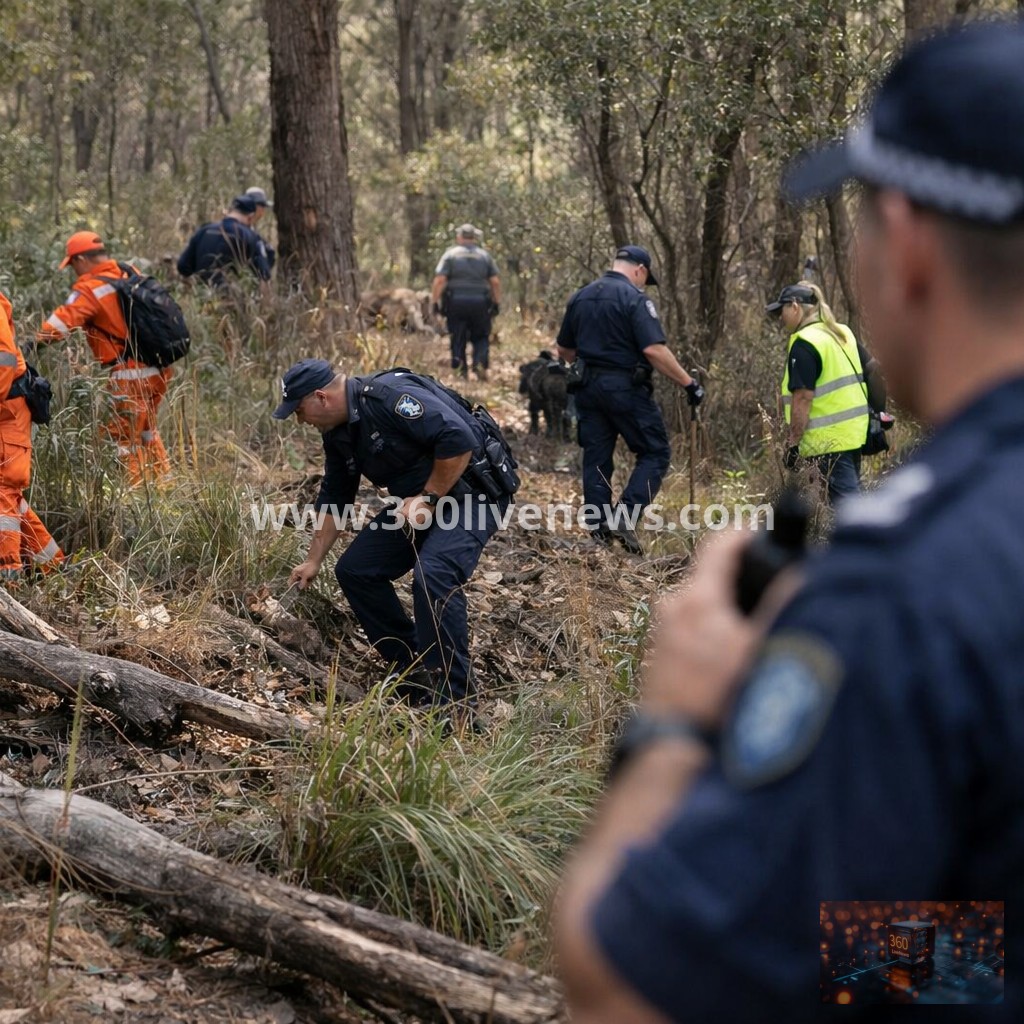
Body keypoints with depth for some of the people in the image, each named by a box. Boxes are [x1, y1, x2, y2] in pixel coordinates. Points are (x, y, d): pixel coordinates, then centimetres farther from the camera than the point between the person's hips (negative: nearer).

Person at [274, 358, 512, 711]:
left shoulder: (391, 397, -24)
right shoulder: (338, 434, 6)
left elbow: (459, 440, -30)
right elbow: (333, 499, 18)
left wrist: (429, 498, -21)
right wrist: (313, 561, 20)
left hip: (472, 488, -10)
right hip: (419, 500, 10)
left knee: (434, 574, -30)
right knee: (355, 570, 4)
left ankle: (451, 702, -26)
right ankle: (411, 671, 12)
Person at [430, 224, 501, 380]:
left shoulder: (450, 254, 2)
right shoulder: (485, 255, 9)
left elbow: (439, 280, -8)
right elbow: (495, 281, 3)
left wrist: (435, 301, -5)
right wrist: (497, 303, 8)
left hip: (456, 303, -1)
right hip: (480, 303, 1)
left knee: (458, 338, 7)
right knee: (480, 337, 11)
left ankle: (461, 368, 1)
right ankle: (480, 363, -11)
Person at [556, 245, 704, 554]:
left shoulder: (580, 297, 11)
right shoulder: (635, 298, -10)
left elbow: (564, 349, 19)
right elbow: (654, 350, -20)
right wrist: (689, 383, -15)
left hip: (588, 388, 6)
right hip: (626, 388, -6)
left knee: (596, 459, 10)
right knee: (655, 453, 3)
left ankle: (598, 531, 10)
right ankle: (625, 517, -12)